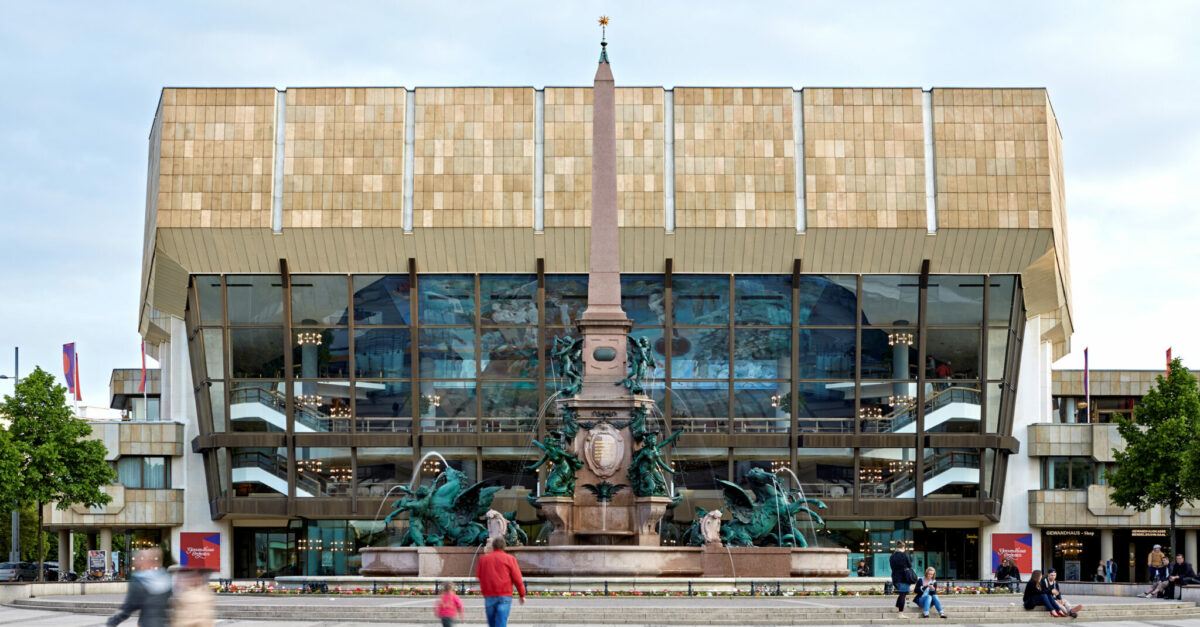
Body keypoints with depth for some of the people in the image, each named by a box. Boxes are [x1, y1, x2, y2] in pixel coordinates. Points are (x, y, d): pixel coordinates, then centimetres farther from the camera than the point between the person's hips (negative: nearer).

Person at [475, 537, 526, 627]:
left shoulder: (483, 559, 9)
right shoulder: (509, 559, 1)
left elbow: (478, 576, 13)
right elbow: (517, 579, -2)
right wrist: (522, 595, 6)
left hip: (489, 596, 3)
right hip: (504, 596, -3)